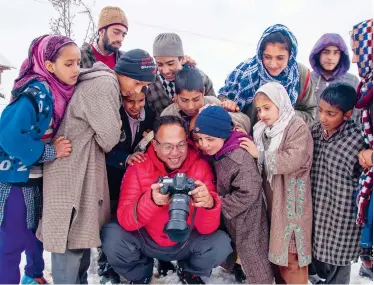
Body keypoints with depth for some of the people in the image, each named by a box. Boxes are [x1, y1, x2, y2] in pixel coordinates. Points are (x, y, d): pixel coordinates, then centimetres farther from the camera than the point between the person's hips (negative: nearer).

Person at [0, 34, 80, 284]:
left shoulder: (63, 91, -1)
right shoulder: (36, 93, -25)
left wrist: (56, 150, 0)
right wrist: (49, 152, -24)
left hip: (40, 176, 8)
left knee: (37, 231, 23)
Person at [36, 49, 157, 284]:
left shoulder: (107, 84, 14)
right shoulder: (104, 84, -18)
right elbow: (109, 139, -18)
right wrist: (118, 130, 1)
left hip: (84, 170, 10)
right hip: (72, 172, -10)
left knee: (83, 233, 18)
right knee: (71, 238, -3)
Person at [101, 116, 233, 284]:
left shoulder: (201, 167, -17)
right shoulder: (139, 167, -17)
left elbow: (206, 228, -20)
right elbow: (125, 221, -24)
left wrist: (209, 204, -43)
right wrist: (151, 200, -44)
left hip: (187, 242, 0)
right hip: (146, 240, 0)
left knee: (221, 244, -25)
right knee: (111, 238, -25)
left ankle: (189, 271, 11)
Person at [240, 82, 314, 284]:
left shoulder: (298, 127, -11)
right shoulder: (262, 129, 8)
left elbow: (293, 160, -26)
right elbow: (258, 165, 19)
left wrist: (259, 154, -19)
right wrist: (243, 139, 3)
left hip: (290, 201, -7)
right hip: (270, 198, 7)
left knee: (291, 251, 1)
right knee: (276, 246, 18)